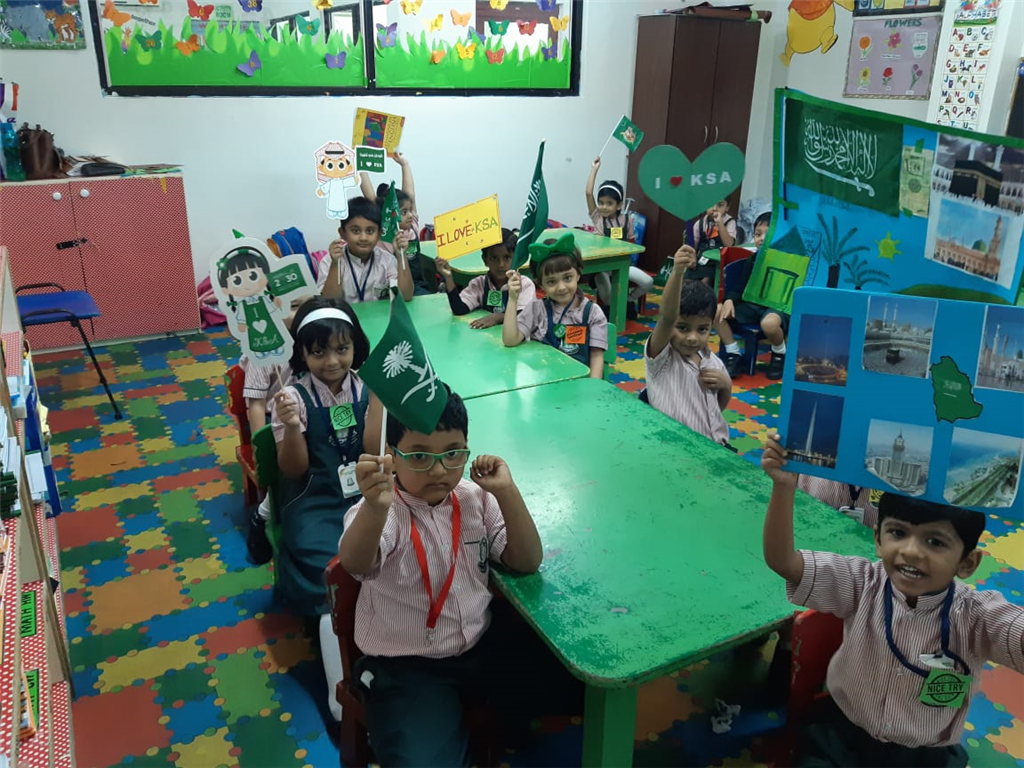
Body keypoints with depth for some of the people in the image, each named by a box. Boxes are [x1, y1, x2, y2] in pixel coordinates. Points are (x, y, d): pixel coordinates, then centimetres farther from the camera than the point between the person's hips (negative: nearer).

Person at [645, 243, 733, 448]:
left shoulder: (713, 361, 6)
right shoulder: (661, 358, -10)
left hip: (715, 445, 5)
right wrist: (677, 273, -42)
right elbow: (667, 317, -29)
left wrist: (726, 385, -1)